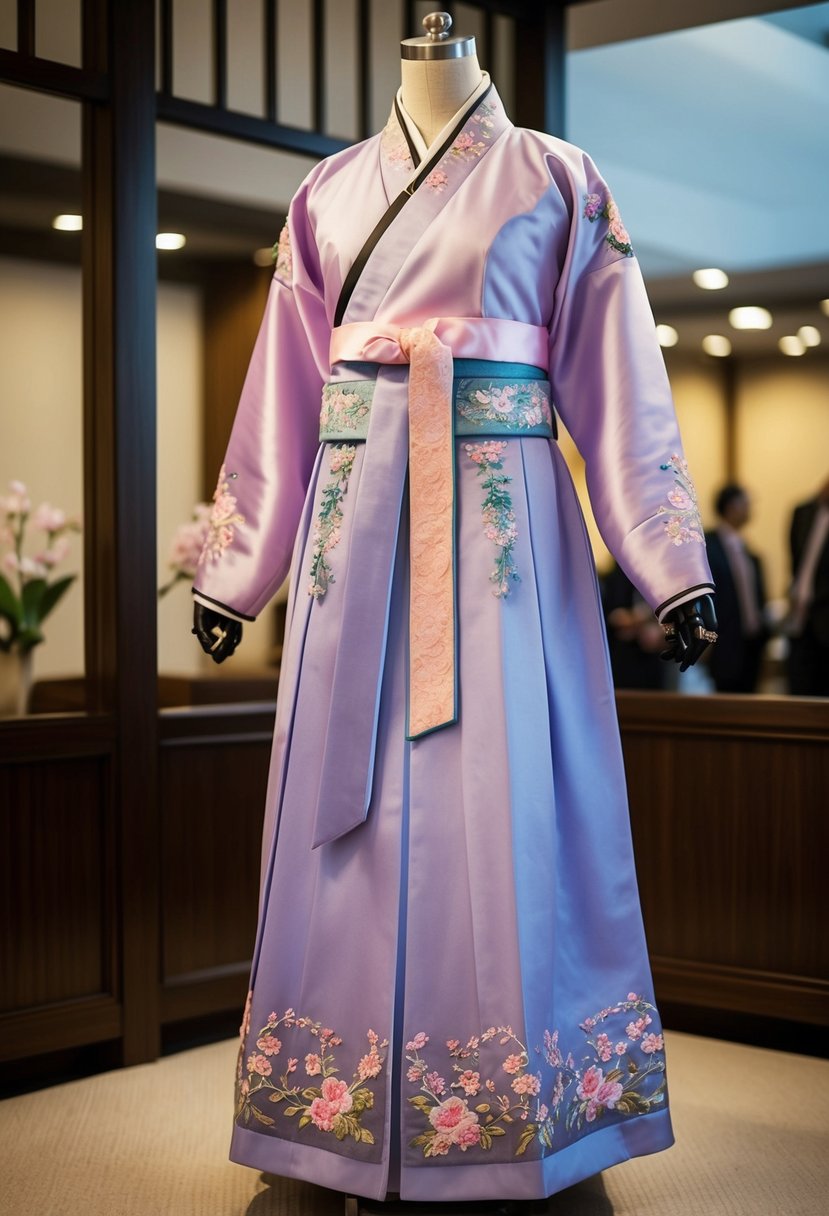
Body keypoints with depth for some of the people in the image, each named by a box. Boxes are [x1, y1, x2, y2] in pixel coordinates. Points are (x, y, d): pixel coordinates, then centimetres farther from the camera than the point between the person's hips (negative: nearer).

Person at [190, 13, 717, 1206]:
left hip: (503, 518, -2)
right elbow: (282, 398, 14)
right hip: (358, 524, 3)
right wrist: (233, 569, 13)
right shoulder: (329, 192, 15)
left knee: (506, 810, -2)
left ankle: (517, 1113, 10)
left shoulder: (558, 183, 8)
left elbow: (617, 384, 3)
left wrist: (673, 563, -3)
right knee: (353, 805, 3)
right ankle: (351, 1110, 14)